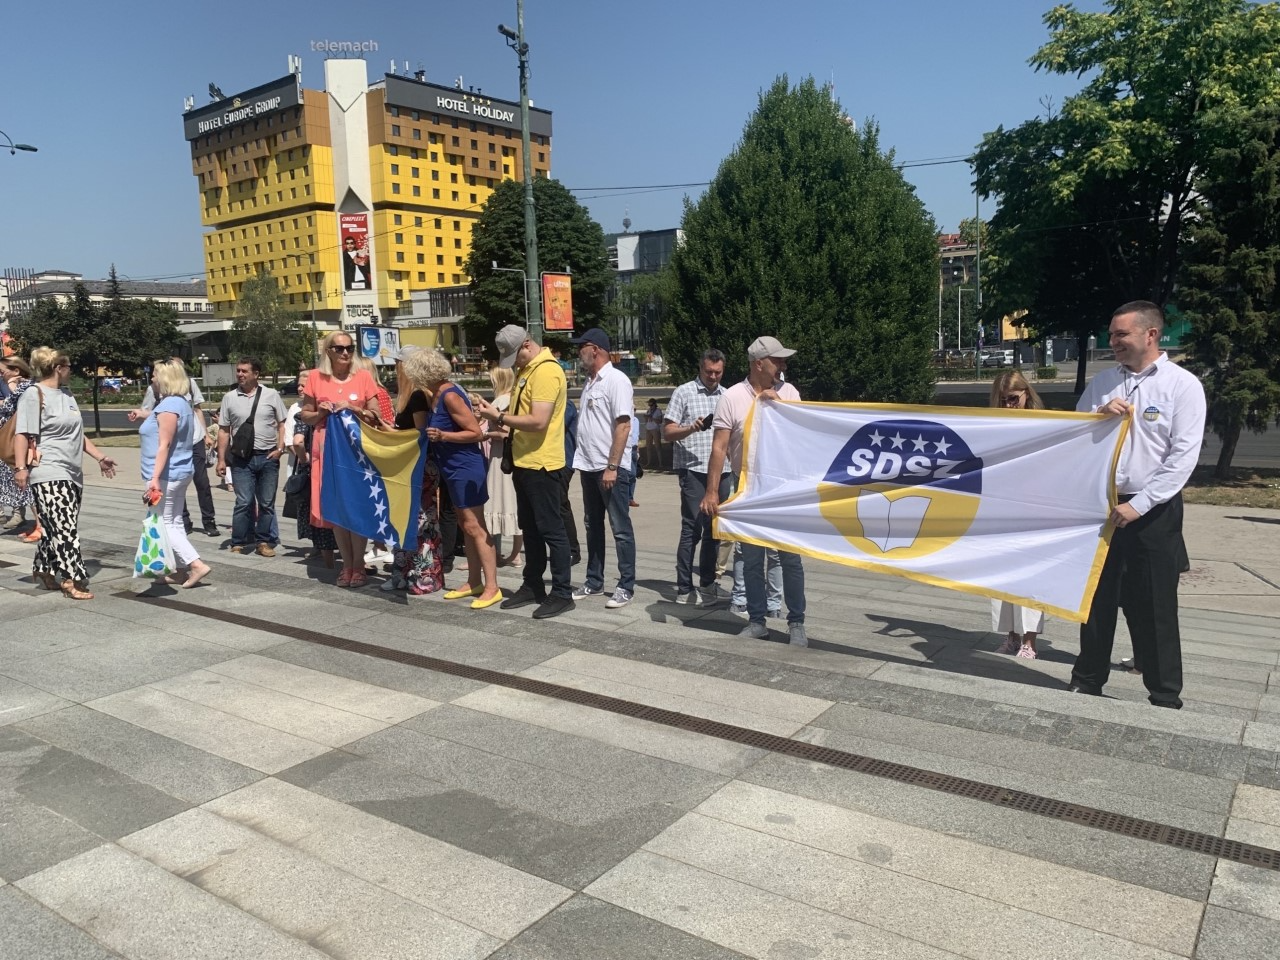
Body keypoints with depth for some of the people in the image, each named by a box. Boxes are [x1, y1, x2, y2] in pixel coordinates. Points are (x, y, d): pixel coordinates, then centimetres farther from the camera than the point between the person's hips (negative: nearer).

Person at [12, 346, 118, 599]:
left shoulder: (67, 396, 19)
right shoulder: (34, 395, -8)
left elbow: (77, 434, 25)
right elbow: (22, 435, -14)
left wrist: (100, 457, 24)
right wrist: (21, 467, -21)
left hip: (72, 474, 9)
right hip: (49, 474, -9)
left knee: (56, 527, 13)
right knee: (64, 527, -11)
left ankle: (43, 569, 27)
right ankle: (73, 579, -9)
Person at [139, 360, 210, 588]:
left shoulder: (169, 405, -17)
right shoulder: (181, 403, 14)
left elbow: (164, 445, -23)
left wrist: (155, 477, -27)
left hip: (166, 475, -10)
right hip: (180, 472, 10)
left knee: (164, 524, -5)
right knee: (175, 522, 13)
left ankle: (197, 564, -9)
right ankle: (181, 570, 16)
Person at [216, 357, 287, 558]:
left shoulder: (271, 395, 4)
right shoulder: (229, 397, 5)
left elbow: (281, 424, 6)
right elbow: (224, 430, 6)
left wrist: (280, 448, -6)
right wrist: (221, 459, 4)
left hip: (268, 457, 0)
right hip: (242, 458, 0)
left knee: (267, 503, 7)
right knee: (244, 502, -3)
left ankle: (265, 541, 17)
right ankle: (240, 542, 9)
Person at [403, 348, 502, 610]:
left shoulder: (450, 395, -19)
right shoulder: (438, 394, 9)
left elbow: (476, 432, -21)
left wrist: (443, 436, -26)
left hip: (466, 468, -10)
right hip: (453, 469, 10)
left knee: (474, 527, -8)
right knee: (466, 526, 14)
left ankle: (492, 587, -4)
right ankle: (474, 582, 22)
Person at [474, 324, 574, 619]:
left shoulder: (547, 372, -17)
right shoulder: (525, 370, 14)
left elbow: (538, 421, -25)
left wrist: (499, 417, -17)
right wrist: (502, 422, 2)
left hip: (541, 464, -10)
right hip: (524, 461, 10)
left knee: (551, 530, -3)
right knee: (530, 529, 16)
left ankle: (562, 593, 5)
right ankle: (532, 586, 27)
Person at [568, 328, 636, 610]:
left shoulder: (616, 380, -12)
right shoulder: (590, 381, 14)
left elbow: (623, 426, -18)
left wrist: (612, 467, -21)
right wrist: (582, 461, 12)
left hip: (611, 468, -9)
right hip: (589, 466, 9)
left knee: (621, 529, -1)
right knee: (593, 526, 15)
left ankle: (626, 586, 6)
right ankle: (594, 582, 24)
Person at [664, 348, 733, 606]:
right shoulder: (683, 392, 1)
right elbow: (667, 432, -3)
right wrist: (692, 428, -20)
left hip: (721, 470, 5)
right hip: (693, 469, -5)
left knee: (713, 528, 9)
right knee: (692, 528, -6)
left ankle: (707, 583, 20)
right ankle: (684, 589, -1)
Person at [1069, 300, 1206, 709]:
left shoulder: (1183, 385, -6)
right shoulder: (1103, 381, 7)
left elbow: (1184, 457, -12)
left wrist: (1137, 506, -17)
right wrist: (1099, 414, -12)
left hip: (1153, 510, -4)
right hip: (1102, 504, 4)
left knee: (1153, 607, 3)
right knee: (1097, 598, 13)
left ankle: (1165, 697, 18)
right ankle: (1087, 683, 27)